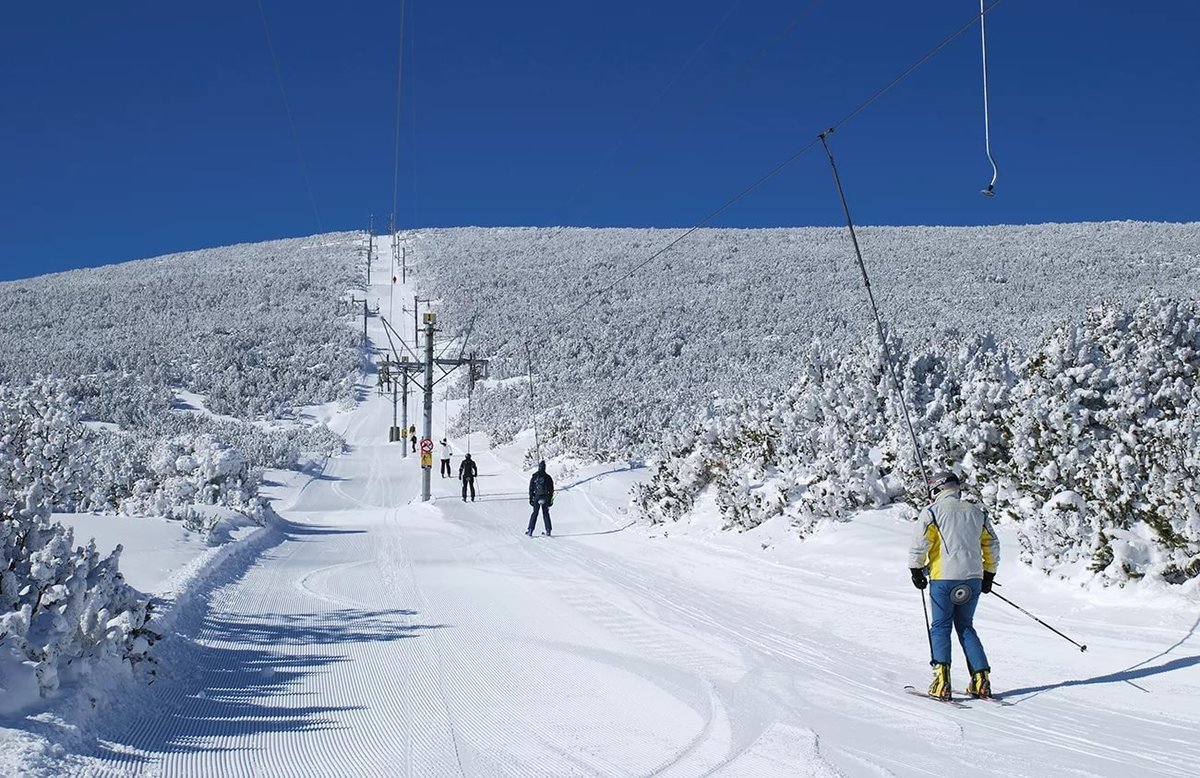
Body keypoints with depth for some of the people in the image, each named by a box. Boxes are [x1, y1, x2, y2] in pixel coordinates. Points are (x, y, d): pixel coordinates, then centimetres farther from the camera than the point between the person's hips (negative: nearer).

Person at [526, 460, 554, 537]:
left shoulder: (534, 477, -1)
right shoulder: (548, 477, -2)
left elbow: (531, 489, 1)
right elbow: (551, 489, 2)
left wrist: (531, 499, 7)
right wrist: (550, 499, 9)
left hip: (537, 497, 0)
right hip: (545, 498, 0)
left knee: (534, 513, 7)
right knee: (546, 513, 11)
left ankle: (530, 530, 0)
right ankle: (548, 530, 10)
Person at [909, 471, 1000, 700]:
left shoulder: (932, 511, -3)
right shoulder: (976, 512, 13)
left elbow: (919, 543, -12)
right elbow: (992, 545, 18)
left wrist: (916, 570, -1)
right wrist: (988, 574, 26)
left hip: (944, 579, -4)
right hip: (973, 579, 4)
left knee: (940, 628, 4)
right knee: (966, 627, 15)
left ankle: (942, 681, -7)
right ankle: (981, 679, 7)